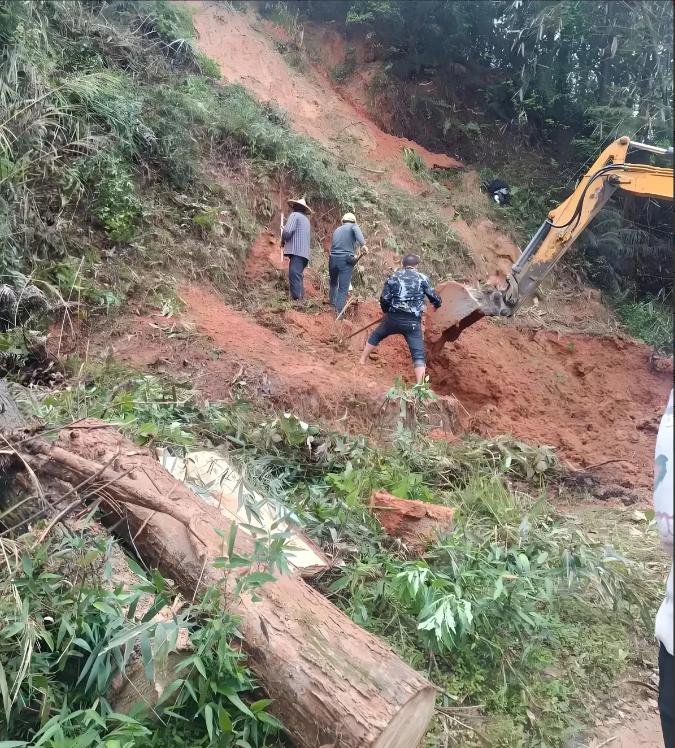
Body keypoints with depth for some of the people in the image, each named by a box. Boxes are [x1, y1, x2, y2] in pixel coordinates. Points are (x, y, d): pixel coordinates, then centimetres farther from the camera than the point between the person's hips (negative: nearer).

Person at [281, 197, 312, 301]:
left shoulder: (295, 215, 1)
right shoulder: (306, 219, 27)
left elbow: (287, 231, -11)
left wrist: (283, 242, 5)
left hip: (296, 251, -9)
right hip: (303, 252, 9)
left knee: (294, 277, -16)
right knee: (298, 277, 11)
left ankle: (296, 300, -24)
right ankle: (300, 299, 9)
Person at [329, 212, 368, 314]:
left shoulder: (336, 230, 25)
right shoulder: (353, 226, 8)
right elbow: (357, 232, -17)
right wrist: (363, 244, -33)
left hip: (333, 259, 5)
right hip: (346, 260, -5)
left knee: (333, 284, 26)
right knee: (343, 289, -4)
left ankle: (333, 304, 31)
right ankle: (339, 312, -9)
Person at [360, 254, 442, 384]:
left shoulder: (393, 277, 4)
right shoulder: (423, 278, 4)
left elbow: (384, 300, 1)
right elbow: (434, 297, 8)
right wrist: (437, 305, 31)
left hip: (393, 318, 2)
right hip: (413, 322, -1)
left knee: (375, 336, 28)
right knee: (418, 354, -1)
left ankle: (362, 362, 37)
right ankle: (420, 386, -10)